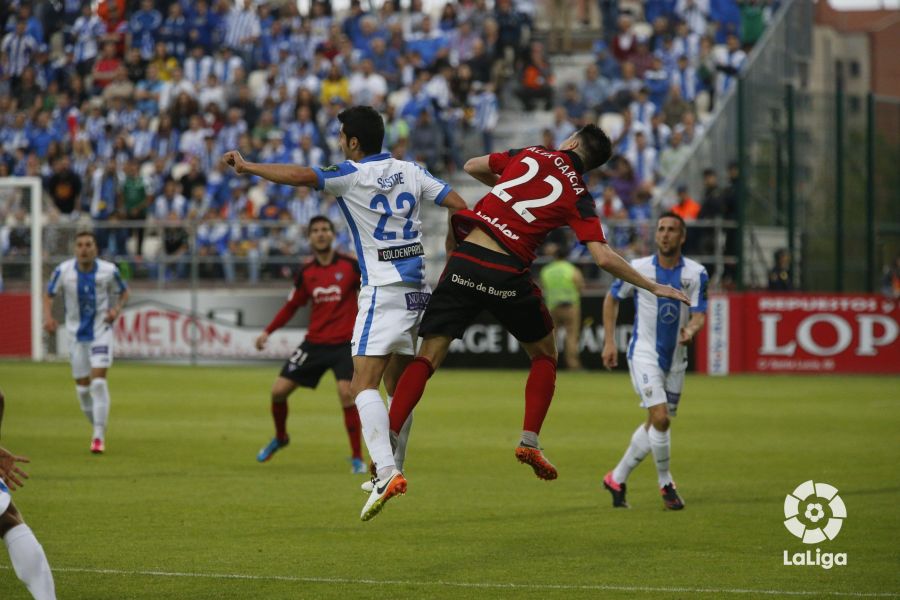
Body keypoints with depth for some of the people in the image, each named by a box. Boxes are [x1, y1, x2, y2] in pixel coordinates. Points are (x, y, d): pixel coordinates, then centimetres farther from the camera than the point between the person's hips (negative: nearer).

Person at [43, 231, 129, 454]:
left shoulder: (108, 270, -11)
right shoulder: (63, 271, -10)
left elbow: (124, 292, 6)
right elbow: (49, 295, 3)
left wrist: (116, 309, -13)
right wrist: (48, 316, -15)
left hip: (101, 331, -3)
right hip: (76, 333, 3)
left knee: (98, 382, -15)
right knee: (82, 386, 7)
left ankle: (99, 437, -11)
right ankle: (99, 428, 29)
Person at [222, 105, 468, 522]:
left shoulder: (353, 175, -8)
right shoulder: (410, 171, 10)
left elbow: (301, 176, -23)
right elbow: (459, 206, 10)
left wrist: (247, 167, -12)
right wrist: (455, 236, 28)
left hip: (384, 291, -8)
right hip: (417, 289, 8)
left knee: (363, 385, -13)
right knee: (397, 385, 19)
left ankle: (386, 472, -30)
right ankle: (392, 471, 26)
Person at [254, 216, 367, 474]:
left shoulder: (350, 265, -6)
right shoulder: (306, 272, 3)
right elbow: (292, 306, 14)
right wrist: (268, 331, 7)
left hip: (344, 343, -4)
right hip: (314, 343, 4)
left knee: (346, 394, -21)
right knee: (279, 390, 0)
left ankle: (357, 458, -8)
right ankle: (280, 438, 30)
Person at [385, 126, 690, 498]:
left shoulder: (530, 155, 12)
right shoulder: (578, 196, 5)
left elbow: (472, 167, 24)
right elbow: (603, 257, -4)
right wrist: (653, 287, 6)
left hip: (464, 261, 2)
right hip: (508, 276, -2)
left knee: (427, 358, 3)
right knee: (544, 354, 22)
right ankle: (529, 440, 10)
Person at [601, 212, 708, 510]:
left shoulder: (696, 273, -5)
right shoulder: (638, 268, -7)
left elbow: (700, 315, -10)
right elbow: (612, 299, 8)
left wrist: (691, 329, -33)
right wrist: (609, 341, 3)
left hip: (675, 359, 4)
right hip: (644, 354, -4)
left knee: (655, 426, 10)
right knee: (660, 419, -18)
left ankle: (617, 478, 27)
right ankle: (665, 484, 0)